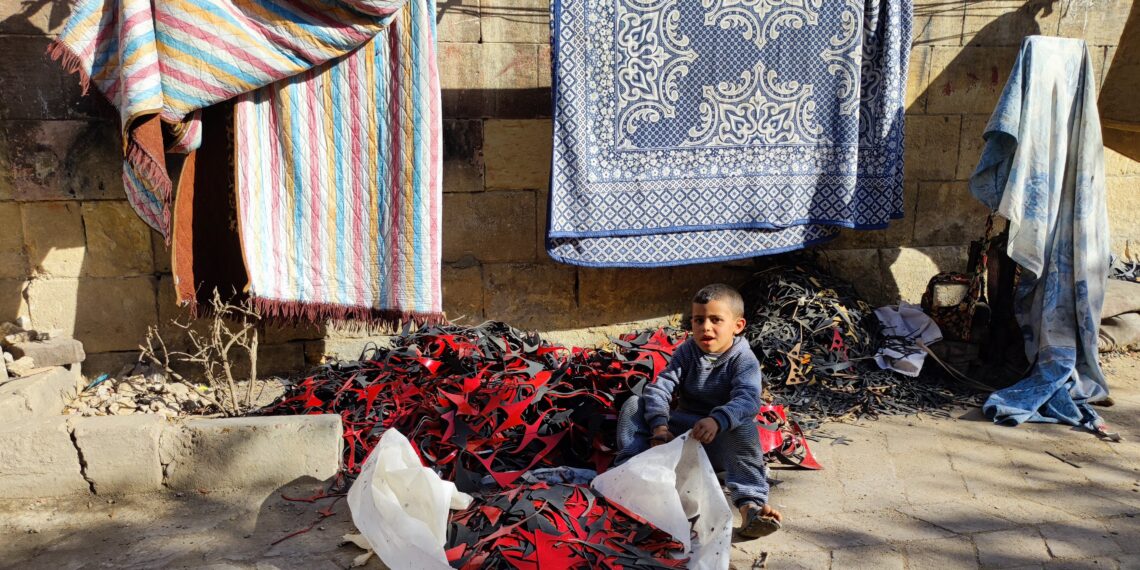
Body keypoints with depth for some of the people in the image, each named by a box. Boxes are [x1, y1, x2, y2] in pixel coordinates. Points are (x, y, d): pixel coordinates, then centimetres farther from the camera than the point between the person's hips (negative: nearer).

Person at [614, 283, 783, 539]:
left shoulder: (744, 360, -11)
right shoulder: (687, 352, 1)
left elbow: (747, 400, -31)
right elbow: (659, 388, -11)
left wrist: (717, 421, -51)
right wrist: (660, 426, -30)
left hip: (719, 443, -4)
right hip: (682, 433, 4)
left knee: (744, 426, -36)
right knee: (634, 404, -10)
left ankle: (750, 504, -45)